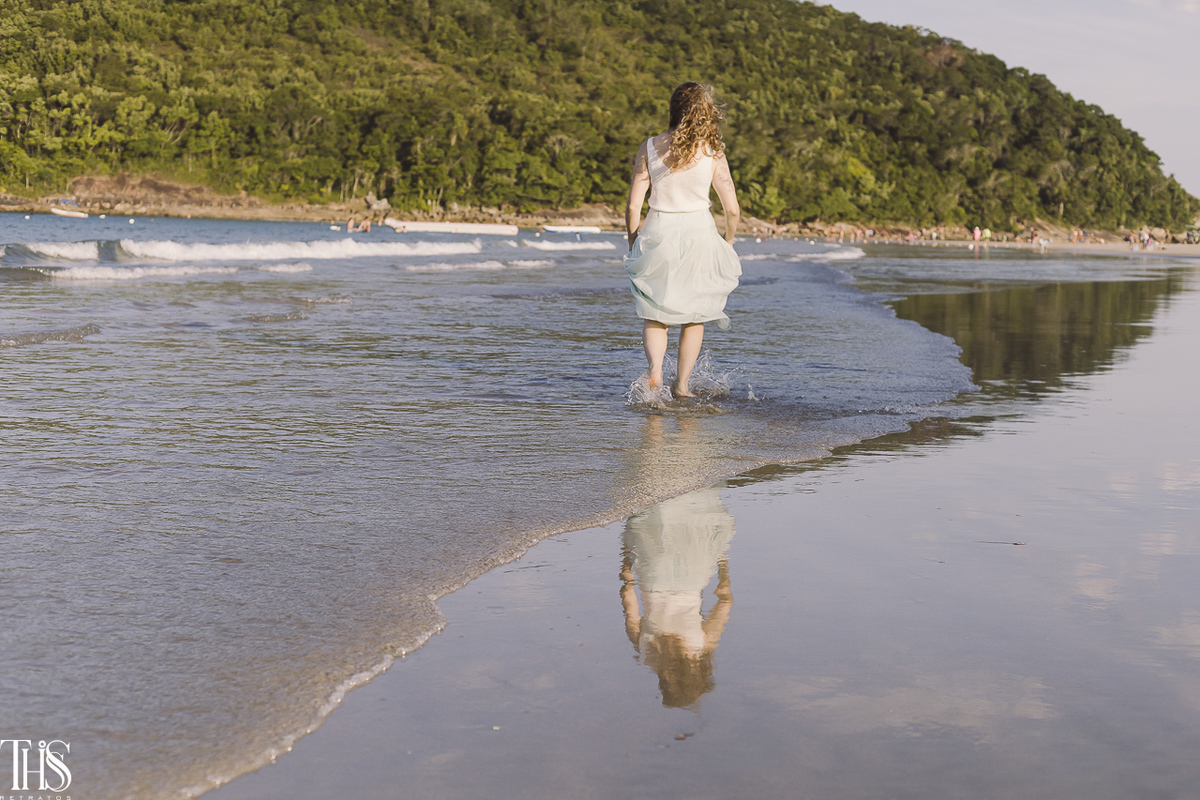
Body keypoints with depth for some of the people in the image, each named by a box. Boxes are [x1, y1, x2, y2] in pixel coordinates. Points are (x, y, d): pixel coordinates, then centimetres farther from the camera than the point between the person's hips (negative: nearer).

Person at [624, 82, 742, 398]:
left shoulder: (649, 148, -3)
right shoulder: (712, 153, -5)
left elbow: (632, 207, -3)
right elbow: (733, 210, -3)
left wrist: (634, 244, 12)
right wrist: (728, 241, 16)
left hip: (657, 233, 0)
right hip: (699, 234, 0)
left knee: (654, 314, 12)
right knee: (694, 315, 17)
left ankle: (655, 368, -12)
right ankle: (682, 383, 14)